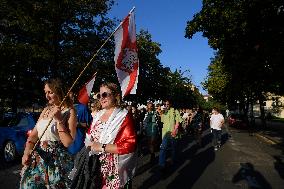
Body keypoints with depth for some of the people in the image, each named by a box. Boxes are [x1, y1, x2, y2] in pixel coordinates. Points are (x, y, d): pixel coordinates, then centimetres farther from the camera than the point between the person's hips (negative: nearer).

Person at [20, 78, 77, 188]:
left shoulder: (69, 112, -12)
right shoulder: (46, 109, 8)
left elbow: (67, 142, -19)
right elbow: (33, 135, 9)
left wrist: (59, 120, -21)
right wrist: (26, 153, -6)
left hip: (56, 161, -6)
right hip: (36, 158, 6)